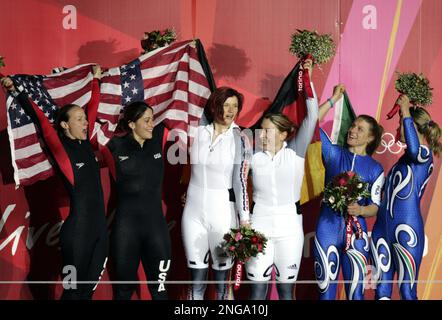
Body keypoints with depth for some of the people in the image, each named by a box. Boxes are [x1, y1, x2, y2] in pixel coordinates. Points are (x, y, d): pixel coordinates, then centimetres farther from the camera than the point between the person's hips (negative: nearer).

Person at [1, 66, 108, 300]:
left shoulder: (85, 141, 7)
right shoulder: (60, 147, -8)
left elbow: (93, 105, 17)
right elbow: (39, 119, -16)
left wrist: (96, 79, 25)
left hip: (99, 227, 6)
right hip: (77, 230, -6)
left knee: (89, 287, 12)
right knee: (74, 289, 4)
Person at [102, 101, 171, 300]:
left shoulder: (157, 140, 3)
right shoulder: (116, 146, -5)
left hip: (156, 225, 3)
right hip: (126, 226, -3)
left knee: (159, 289, 12)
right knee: (124, 289, 11)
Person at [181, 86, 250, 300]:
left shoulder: (239, 139, -6)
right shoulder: (199, 132, 0)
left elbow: (240, 181, -6)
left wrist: (245, 220, -9)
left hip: (223, 210, -2)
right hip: (194, 209, 2)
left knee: (222, 271, 7)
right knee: (196, 276, 7)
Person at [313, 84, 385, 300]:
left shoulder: (375, 168, 5)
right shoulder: (334, 154, 6)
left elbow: (375, 208, 1)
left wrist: (359, 210, -20)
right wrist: (334, 99, -1)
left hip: (356, 231, 0)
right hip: (327, 228, 0)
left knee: (355, 290, 2)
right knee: (326, 287, 4)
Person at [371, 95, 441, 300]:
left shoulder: (425, 154, -5)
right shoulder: (405, 156, 19)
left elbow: (415, 150, -31)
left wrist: (406, 113, -22)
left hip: (406, 230, -8)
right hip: (383, 229, 8)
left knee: (407, 291, -1)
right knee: (381, 291, 8)